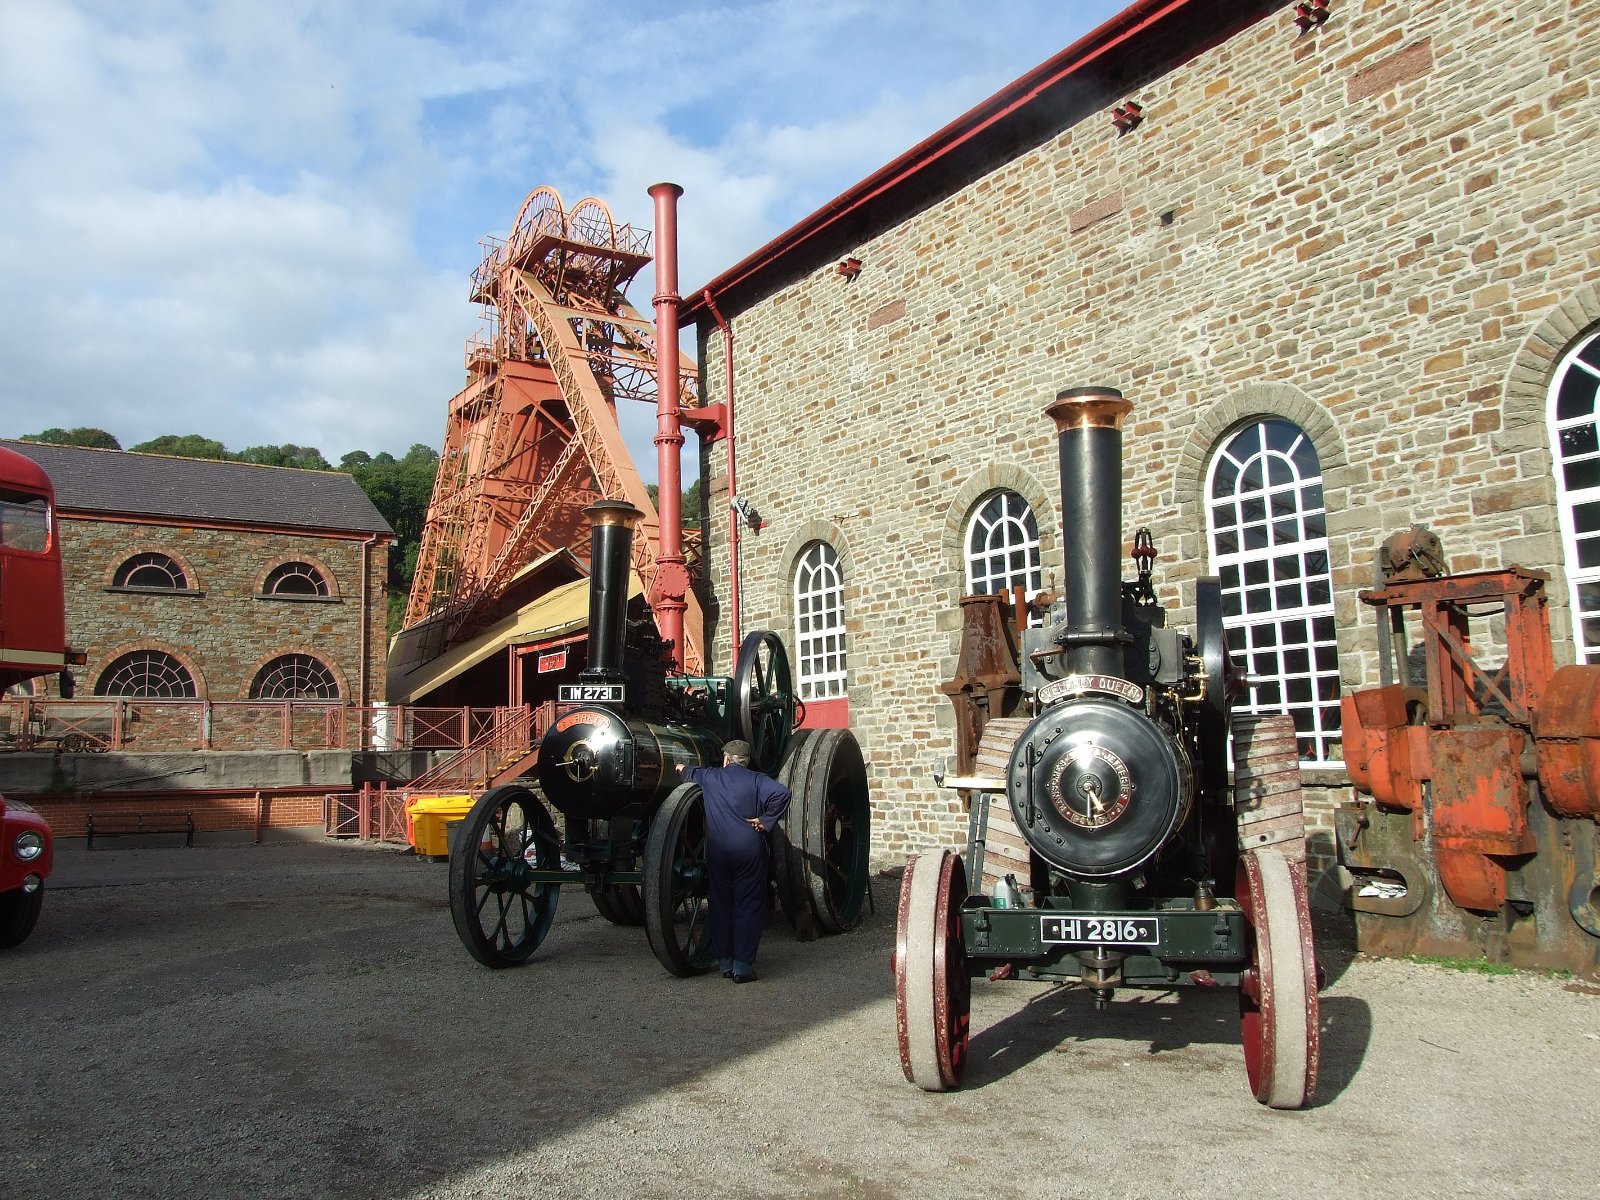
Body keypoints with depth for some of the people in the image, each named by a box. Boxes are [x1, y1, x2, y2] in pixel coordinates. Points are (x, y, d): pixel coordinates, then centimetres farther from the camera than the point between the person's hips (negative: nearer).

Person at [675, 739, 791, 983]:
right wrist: (766, 821, -9)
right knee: (748, 907, 2)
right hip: (749, 851, -2)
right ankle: (742, 967, 0)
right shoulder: (757, 780, -1)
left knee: (721, 905, 12)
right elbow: (781, 793, -18)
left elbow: (692, 773, 30)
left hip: (717, 851, 3)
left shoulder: (710, 777, 8)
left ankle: (725, 963, 19)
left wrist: (683, 769, 53)